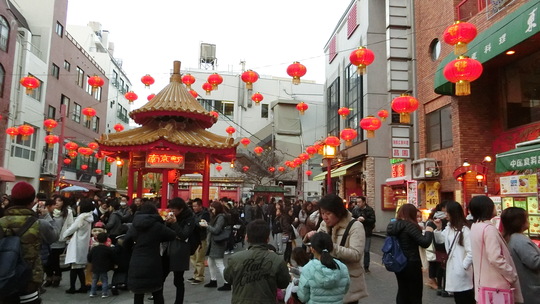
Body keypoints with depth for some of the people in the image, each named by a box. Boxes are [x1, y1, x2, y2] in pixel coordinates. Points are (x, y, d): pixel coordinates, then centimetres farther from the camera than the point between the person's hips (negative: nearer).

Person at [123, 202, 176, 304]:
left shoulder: (134, 225, 3)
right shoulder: (157, 225, -6)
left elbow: (125, 243, 9)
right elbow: (173, 235, 1)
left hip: (136, 265, 3)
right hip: (153, 266, -2)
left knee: (138, 296, 10)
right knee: (157, 295, 12)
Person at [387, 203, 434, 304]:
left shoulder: (393, 225, 4)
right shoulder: (409, 225, -19)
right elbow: (425, 243, -23)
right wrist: (428, 232, -4)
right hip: (411, 264, -7)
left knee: (402, 292, 17)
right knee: (415, 295, 6)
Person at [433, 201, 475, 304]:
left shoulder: (464, 230, -20)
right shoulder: (449, 227, 7)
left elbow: (471, 252, -21)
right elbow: (439, 240, 18)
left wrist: (464, 266, -12)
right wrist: (438, 228, 3)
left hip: (461, 270, -9)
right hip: (452, 268, 9)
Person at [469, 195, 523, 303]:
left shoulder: (475, 226, 6)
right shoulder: (489, 228, -21)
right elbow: (496, 259, -26)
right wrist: (513, 276, -14)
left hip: (483, 281, 8)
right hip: (495, 283, -8)